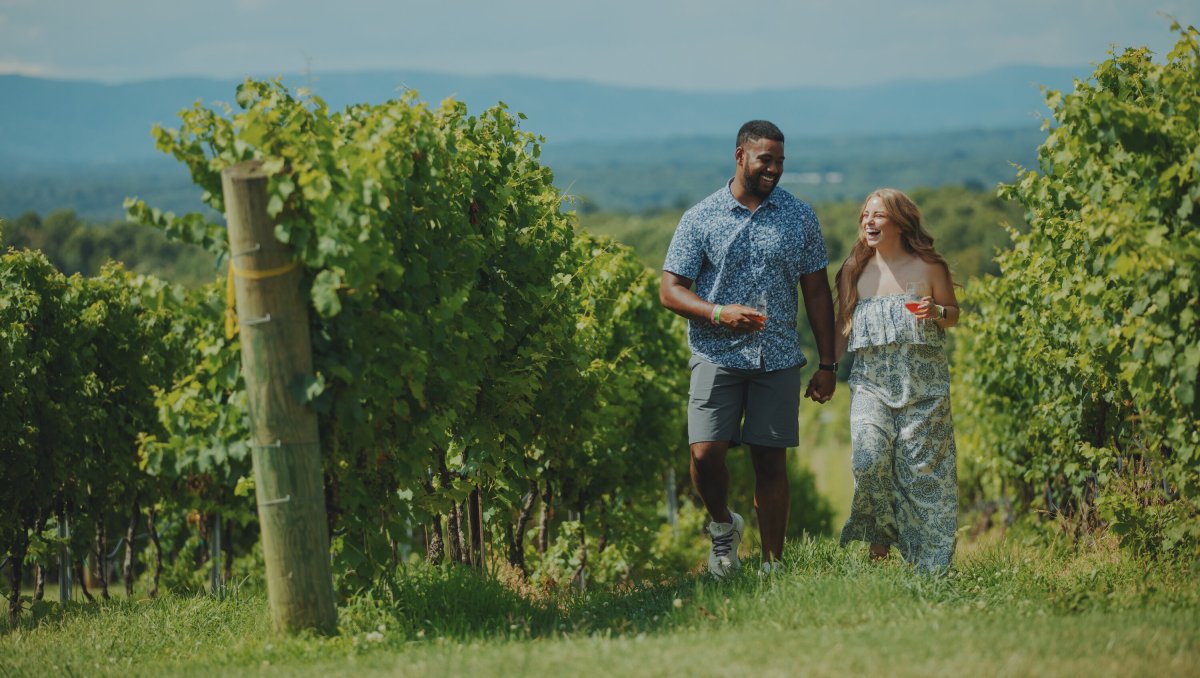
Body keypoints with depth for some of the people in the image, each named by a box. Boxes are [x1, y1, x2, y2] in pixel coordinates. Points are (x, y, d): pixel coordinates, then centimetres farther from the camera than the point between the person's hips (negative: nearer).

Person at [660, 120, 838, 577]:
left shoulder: (799, 217, 8)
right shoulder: (700, 218, 2)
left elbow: (817, 291, 11)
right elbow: (670, 290, 0)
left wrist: (828, 364, 7)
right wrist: (718, 313, -18)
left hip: (778, 359, 1)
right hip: (717, 355, -1)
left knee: (771, 463, 1)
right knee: (705, 454, -13)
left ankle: (772, 566, 10)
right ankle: (723, 526, 17)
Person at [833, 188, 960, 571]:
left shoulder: (927, 267, 1)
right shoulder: (855, 271, 8)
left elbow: (953, 313, 9)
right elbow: (843, 326, 16)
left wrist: (936, 312, -12)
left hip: (922, 381, -1)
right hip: (870, 380, 2)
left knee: (920, 465, -2)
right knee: (869, 458, -17)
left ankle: (927, 556, 9)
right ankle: (880, 534, 5)